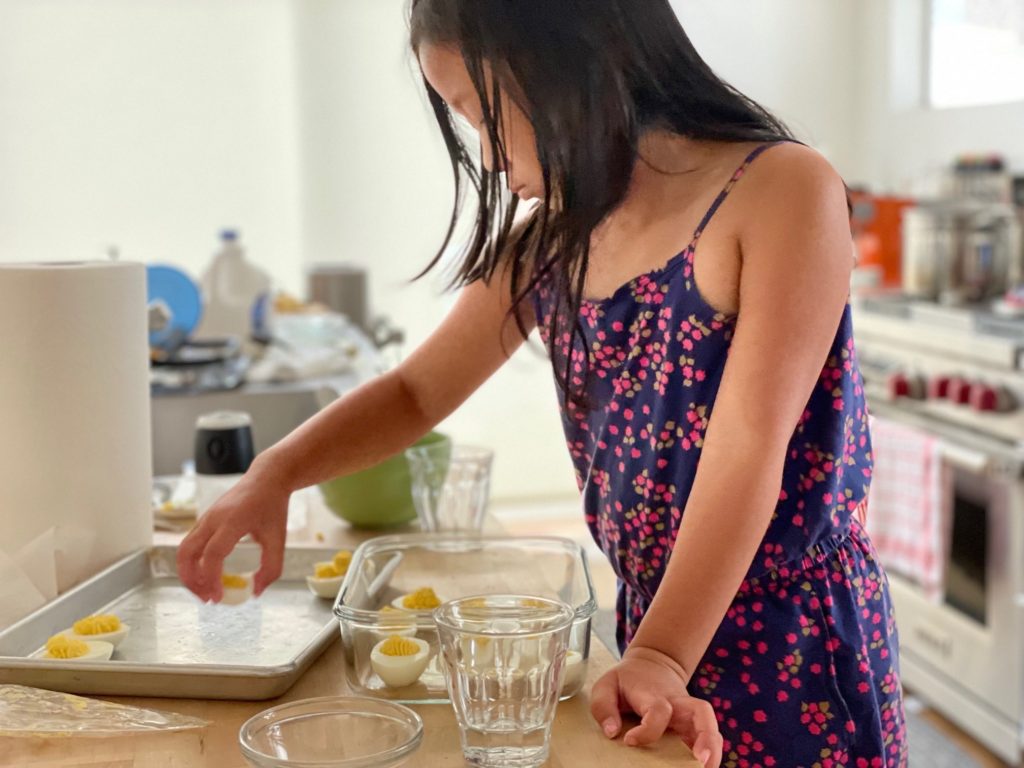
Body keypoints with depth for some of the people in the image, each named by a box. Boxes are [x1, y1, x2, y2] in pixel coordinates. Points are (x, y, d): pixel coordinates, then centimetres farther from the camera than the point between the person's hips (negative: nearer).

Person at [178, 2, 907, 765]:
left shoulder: (783, 191, -16)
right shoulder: (548, 241, 3)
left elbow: (749, 455, -23)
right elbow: (418, 391, 10)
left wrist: (660, 656, -29)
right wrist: (275, 475, -5)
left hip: (793, 644, -5)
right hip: (658, 633, 5)